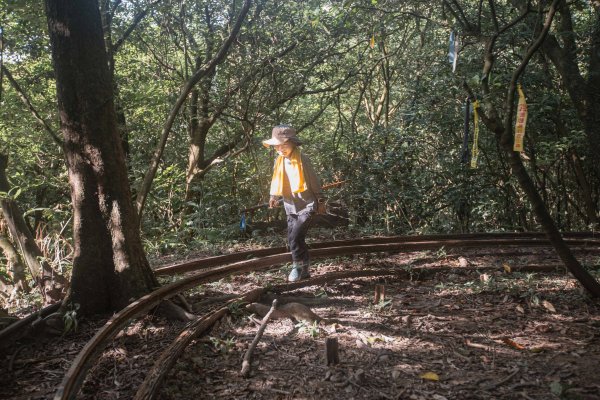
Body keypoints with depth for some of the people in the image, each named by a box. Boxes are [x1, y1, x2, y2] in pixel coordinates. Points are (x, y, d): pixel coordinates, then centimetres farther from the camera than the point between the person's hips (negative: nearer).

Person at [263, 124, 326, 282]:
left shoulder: (302, 159, -14)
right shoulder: (279, 161, 3)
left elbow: (314, 180, -6)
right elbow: (277, 180, 15)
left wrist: (321, 201, -1)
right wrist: (274, 196, 3)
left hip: (306, 206, -6)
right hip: (291, 207, 6)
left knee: (295, 238, -15)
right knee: (293, 240, 7)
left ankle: (299, 267, 3)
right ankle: (304, 270, 19)